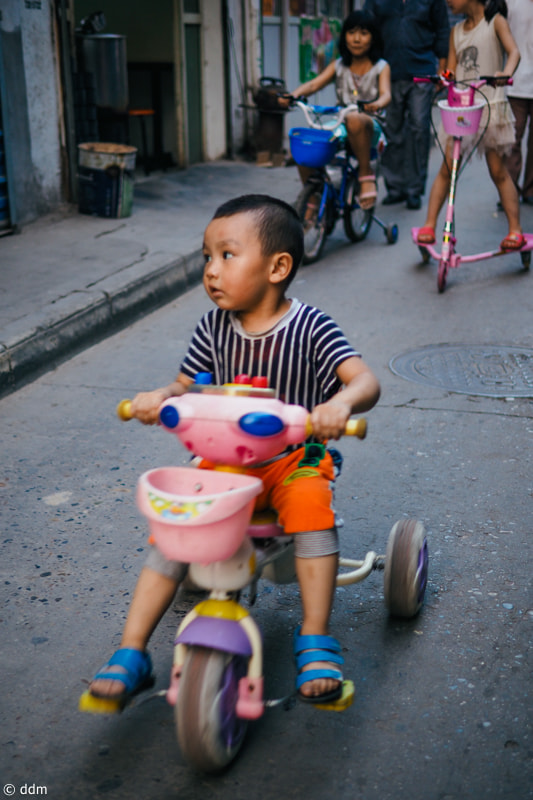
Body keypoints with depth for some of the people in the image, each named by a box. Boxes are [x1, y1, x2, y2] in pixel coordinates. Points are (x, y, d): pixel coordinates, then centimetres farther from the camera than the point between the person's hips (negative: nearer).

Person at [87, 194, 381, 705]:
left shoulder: (309, 328, -11)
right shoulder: (213, 328, 2)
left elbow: (365, 381, -21)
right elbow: (186, 387, 10)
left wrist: (340, 403, -45)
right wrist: (159, 397, -14)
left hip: (292, 459, -3)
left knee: (311, 503, -33)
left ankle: (316, 644, -21)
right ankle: (131, 653, -6)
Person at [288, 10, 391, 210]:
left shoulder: (381, 67, 6)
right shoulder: (338, 66, 13)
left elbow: (386, 93, -13)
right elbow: (315, 83, -3)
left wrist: (377, 104, -39)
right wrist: (294, 94, -26)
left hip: (370, 127, -4)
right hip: (340, 127, 4)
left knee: (354, 119, -42)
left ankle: (366, 174, -22)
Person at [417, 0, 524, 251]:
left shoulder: (495, 21, -1)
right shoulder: (456, 31, 14)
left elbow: (513, 51, -16)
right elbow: (451, 70, 15)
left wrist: (506, 73, -37)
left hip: (491, 105, -4)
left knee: (498, 170, -3)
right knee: (446, 168, -2)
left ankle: (515, 230, 2)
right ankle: (429, 226, 1)